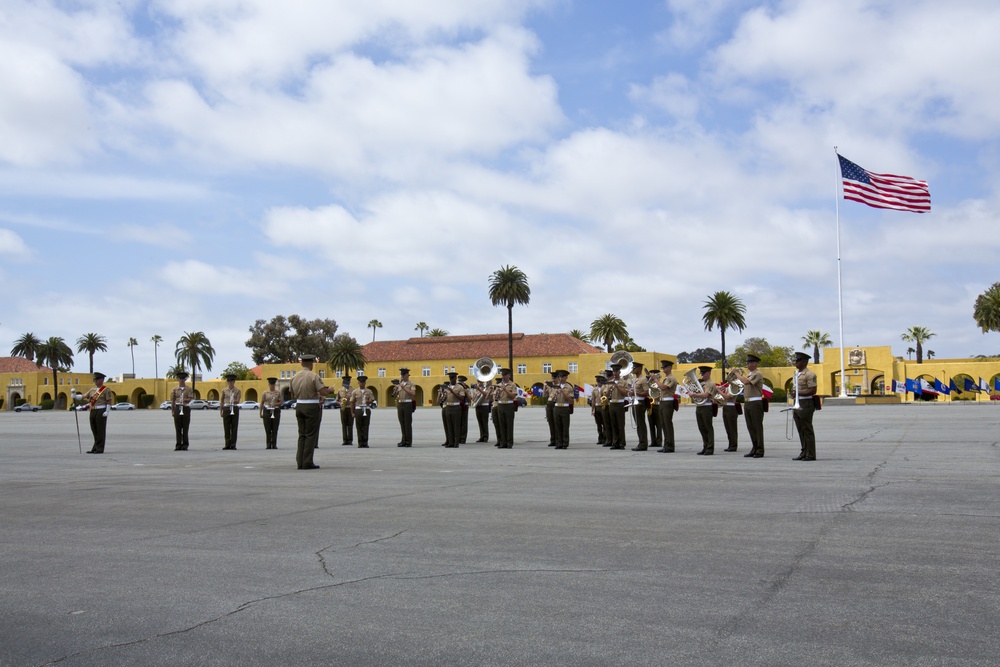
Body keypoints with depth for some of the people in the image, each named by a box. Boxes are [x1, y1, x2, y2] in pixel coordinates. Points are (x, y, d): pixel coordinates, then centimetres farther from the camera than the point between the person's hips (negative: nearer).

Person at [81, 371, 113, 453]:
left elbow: (109, 401, -8)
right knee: (94, 430, 11)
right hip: (93, 411, 7)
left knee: (100, 431, -4)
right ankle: (95, 448, 18)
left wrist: (107, 411, -16)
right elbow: (84, 396, 10)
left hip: (101, 411, -7)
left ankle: (100, 449, 0)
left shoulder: (106, 390, -2)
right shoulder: (92, 390, 18)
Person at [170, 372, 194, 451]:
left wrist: (186, 400, -22)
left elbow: (191, 399, -1)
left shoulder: (189, 389, 6)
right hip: (177, 408, 1)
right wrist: (172, 411, 5)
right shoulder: (175, 389, 10)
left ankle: (185, 445, 4)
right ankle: (178, 445, 4)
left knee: (185, 428, -1)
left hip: (186, 409, -1)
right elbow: (172, 401, 10)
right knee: (178, 428, 0)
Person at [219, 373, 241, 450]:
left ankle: (233, 444, 1)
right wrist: (221, 411, 7)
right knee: (226, 427, 0)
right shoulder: (224, 391, 9)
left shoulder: (237, 391, 5)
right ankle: (227, 444, 6)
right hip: (226, 409, 1)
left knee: (234, 427, -2)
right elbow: (221, 401, 12)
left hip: (235, 409, -1)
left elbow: (238, 401, -4)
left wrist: (233, 401, -26)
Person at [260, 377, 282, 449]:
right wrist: (260, 413, 5)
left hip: (276, 411, 0)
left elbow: (281, 402, 7)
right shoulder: (265, 393, 6)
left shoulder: (278, 393, 8)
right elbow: (261, 403, 9)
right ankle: (268, 445, 3)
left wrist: (275, 404, -13)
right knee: (268, 430, -2)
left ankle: (274, 445, 3)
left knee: (275, 429, -1)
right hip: (267, 411, 0)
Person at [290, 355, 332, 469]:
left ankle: (300, 462, 10)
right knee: (311, 435, -1)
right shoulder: (314, 376, -12)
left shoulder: (295, 377, 6)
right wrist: (330, 390, 2)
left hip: (299, 406, 6)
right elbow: (323, 392, -19)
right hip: (312, 407, -6)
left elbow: (293, 394, 14)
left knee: (302, 435, 12)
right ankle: (307, 463, -2)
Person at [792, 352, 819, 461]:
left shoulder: (809, 374, -11)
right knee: (801, 430, 11)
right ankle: (804, 453, 17)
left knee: (807, 430, -5)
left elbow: (813, 390, -18)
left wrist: (799, 393, -21)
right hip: (797, 405, 9)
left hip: (806, 405, -9)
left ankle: (810, 455, -1)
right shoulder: (796, 373, 17)